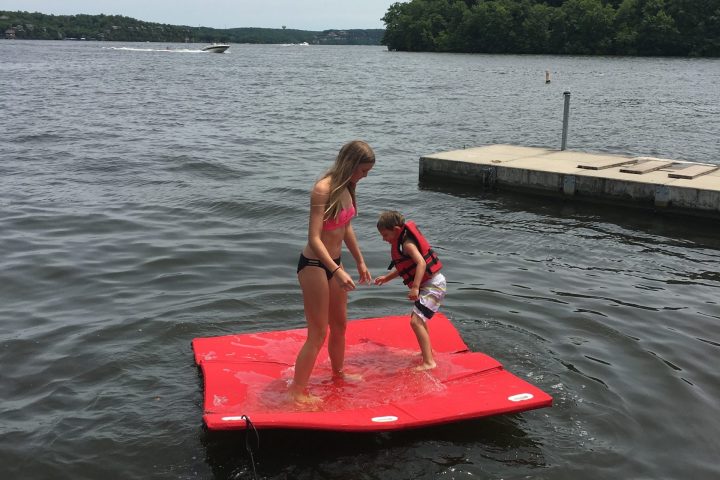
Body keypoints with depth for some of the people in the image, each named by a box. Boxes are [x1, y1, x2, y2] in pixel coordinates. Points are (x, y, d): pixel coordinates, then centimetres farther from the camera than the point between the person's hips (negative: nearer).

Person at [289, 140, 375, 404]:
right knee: (318, 334, -1)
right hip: (314, 265, -9)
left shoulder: (346, 188, 4)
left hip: (333, 263, 9)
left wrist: (360, 262, 23)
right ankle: (298, 391, 12)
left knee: (339, 325, 23)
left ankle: (338, 373, 45)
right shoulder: (323, 189, -23)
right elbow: (314, 238, -27)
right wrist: (338, 271, -33)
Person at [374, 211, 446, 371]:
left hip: (433, 285, -11)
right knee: (418, 318, 29)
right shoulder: (403, 242, 11)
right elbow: (403, 267, 21)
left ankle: (429, 362, -21)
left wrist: (415, 287, -41)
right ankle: (427, 350, 47)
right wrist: (386, 278, 18)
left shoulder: (407, 244, -19)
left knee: (416, 321, -20)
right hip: (430, 285, 11)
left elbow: (421, 263, -33)